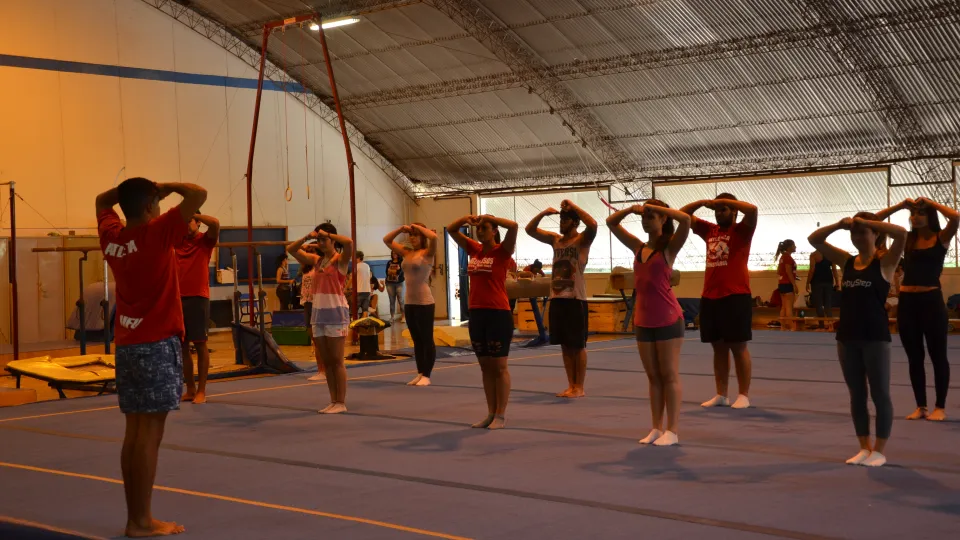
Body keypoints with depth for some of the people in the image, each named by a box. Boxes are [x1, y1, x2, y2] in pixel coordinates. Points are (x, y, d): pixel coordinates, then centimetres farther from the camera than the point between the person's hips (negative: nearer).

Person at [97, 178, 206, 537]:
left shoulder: (111, 236, 6)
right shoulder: (156, 233, -13)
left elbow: (101, 200, 27)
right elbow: (198, 195, -18)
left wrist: (131, 187, 16)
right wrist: (168, 186, -2)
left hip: (126, 345, 7)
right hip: (157, 344, -7)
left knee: (134, 432, 10)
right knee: (150, 433, -4)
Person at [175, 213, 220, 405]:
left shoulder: (205, 240, 0)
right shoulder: (176, 241, 14)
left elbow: (215, 223, -19)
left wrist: (193, 214, -9)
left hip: (198, 298, -5)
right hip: (178, 298, 5)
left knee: (200, 344, -1)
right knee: (182, 346, 7)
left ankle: (201, 390, 4)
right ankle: (190, 389, 16)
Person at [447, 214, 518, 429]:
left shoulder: (502, 251, -5)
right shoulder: (474, 249, 11)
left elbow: (513, 226, -23)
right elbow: (451, 230, 16)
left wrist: (487, 217, -16)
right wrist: (466, 218, -2)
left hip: (498, 314, -6)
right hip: (476, 313, 7)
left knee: (499, 367, 1)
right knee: (485, 366, 11)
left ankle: (501, 415, 7)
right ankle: (491, 413, 19)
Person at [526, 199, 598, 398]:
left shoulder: (583, 240, -4)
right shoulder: (555, 239, 13)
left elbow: (593, 224, -24)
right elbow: (530, 229, 15)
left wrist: (573, 206, -17)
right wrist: (544, 213, 1)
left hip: (575, 300, -6)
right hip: (556, 299, 6)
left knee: (578, 345, 0)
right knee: (565, 346, 10)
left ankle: (579, 387, 6)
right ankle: (571, 386, 17)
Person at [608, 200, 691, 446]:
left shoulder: (669, 247, -5)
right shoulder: (638, 247, 11)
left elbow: (685, 219, -22)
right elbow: (611, 223, 17)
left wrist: (654, 207, -14)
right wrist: (632, 209, 1)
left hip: (668, 320, -6)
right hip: (643, 321, 6)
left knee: (669, 376, 0)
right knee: (653, 377, 11)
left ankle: (672, 431, 4)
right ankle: (657, 428, 17)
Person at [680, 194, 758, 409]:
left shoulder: (741, 230, -1)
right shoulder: (709, 230, 15)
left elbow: (752, 209, -20)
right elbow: (683, 215, 19)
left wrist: (724, 200, -11)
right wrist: (701, 203, 3)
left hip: (735, 297, -6)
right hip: (709, 297, 6)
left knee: (738, 347, -1)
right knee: (718, 347, 11)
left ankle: (744, 395, 5)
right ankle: (721, 395, 17)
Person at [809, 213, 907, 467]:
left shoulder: (884, 262, -5)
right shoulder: (846, 261, 9)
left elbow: (902, 233, -22)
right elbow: (814, 240, 9)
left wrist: (866, 221, -17)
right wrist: (839, 225, -4)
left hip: (875, 336, -5)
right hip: (847, 336, 6)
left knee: (880, 394, 2)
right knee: (856, 394, 11)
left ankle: (879, 450, 10)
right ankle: (864, 447, 20)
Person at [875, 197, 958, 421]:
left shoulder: (941, 238, -2)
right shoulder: (907, 239, 8)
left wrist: (931, 203, -11)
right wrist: (901, 205, -1)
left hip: (931, 301, -4)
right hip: (907, 302, 4)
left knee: (937, 356, 4)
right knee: (914, 358, 10)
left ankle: (940, 407, 13)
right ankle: (921, 406, 20)